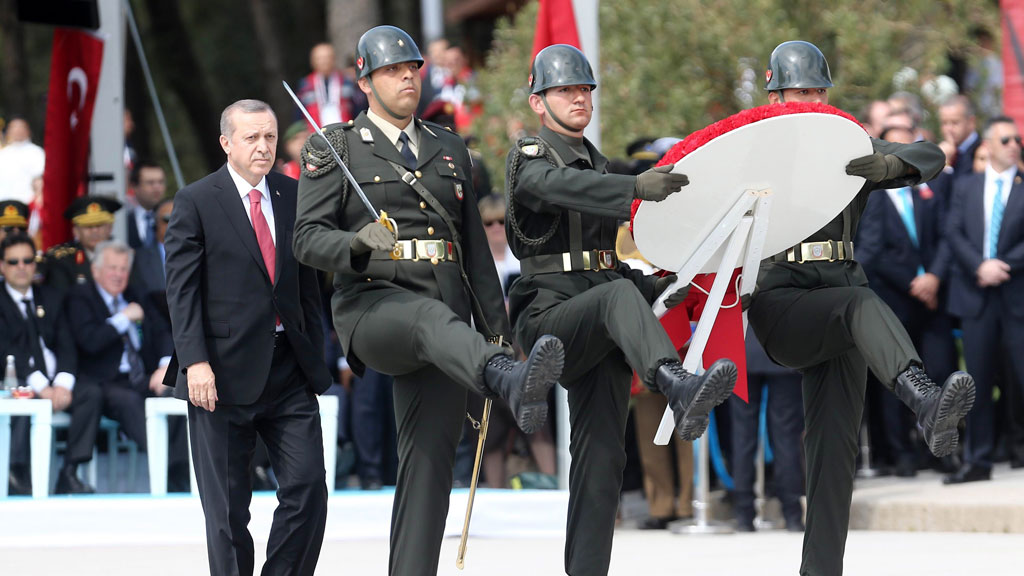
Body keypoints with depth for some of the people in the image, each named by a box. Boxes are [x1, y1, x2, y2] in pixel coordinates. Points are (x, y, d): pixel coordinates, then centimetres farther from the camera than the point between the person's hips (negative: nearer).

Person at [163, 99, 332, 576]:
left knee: (308, 487, -5)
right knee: (227, 507, 1)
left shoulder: (293, 196, 11)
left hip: (290, 371, 4)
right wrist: (195, 361, -16)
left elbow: (308, 282, 15)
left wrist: (316, 353, 10)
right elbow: (182, 290, -6)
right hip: (224, 374, -4)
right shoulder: (195, 202, -2)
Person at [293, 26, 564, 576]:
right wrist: (356, 248, -24)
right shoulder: (334, 149, 7)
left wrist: (495, 322, 14)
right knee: (432, 319, -40)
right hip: (372, 307, -5)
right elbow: (308, 239, -2)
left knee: (429, 456, -3)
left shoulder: (449, 149, 21)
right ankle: (515, 385, -69)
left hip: (446, 312, 5)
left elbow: (474, 242, 22)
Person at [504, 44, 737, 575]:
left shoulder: (598, 166, 25)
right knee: (618, 295, -37)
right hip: (547, 317, -8)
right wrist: (637, 187, -41)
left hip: (598, 332, 8)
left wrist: (656, 290, 12)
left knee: (601, 453, -1)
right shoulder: (527, 163, 0)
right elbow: (565, 187, -25)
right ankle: (681, 391, -62)